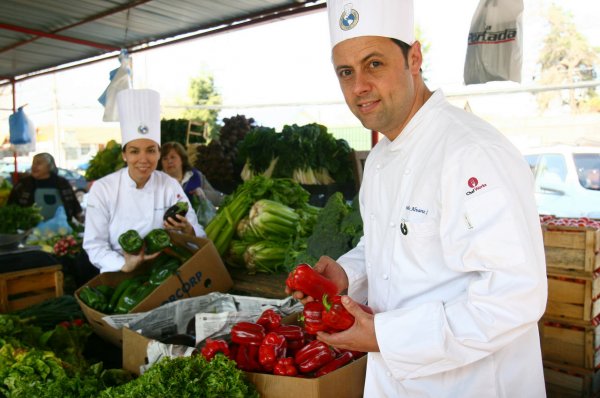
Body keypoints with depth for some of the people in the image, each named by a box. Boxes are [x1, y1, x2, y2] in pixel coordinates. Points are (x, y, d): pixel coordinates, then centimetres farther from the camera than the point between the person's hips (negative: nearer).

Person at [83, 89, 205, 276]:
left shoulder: (170, 186, -2)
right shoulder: (102, 188, -5)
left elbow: (199, 236, -1)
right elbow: (94, 245, -5)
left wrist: (186, 230, -23)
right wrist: (125, 266, -22)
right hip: (119, 275, 1)